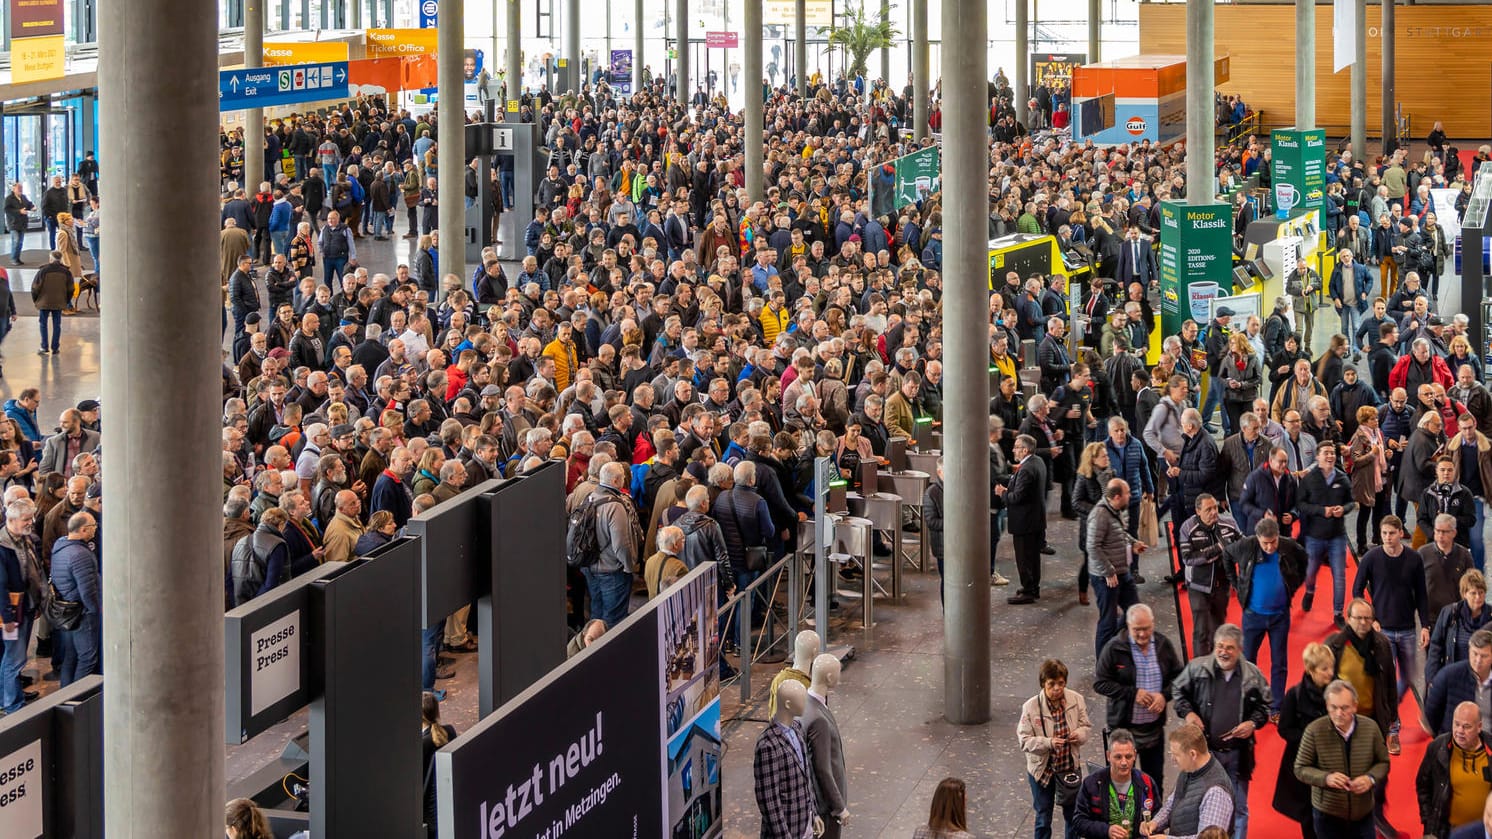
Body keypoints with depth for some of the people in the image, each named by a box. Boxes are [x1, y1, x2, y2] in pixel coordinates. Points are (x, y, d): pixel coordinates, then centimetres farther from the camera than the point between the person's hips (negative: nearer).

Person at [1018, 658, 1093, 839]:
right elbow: (1025, 741, -16)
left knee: (1073, 814, 19)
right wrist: (1048, 743, -33)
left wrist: (1080, 734, -22)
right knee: (1043, 819, 10)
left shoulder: (1076, 700, -9)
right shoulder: (1031, 707, -18)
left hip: (1071, 767, 3)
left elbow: (1087, 727, 2)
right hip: (1042, 770, -3)